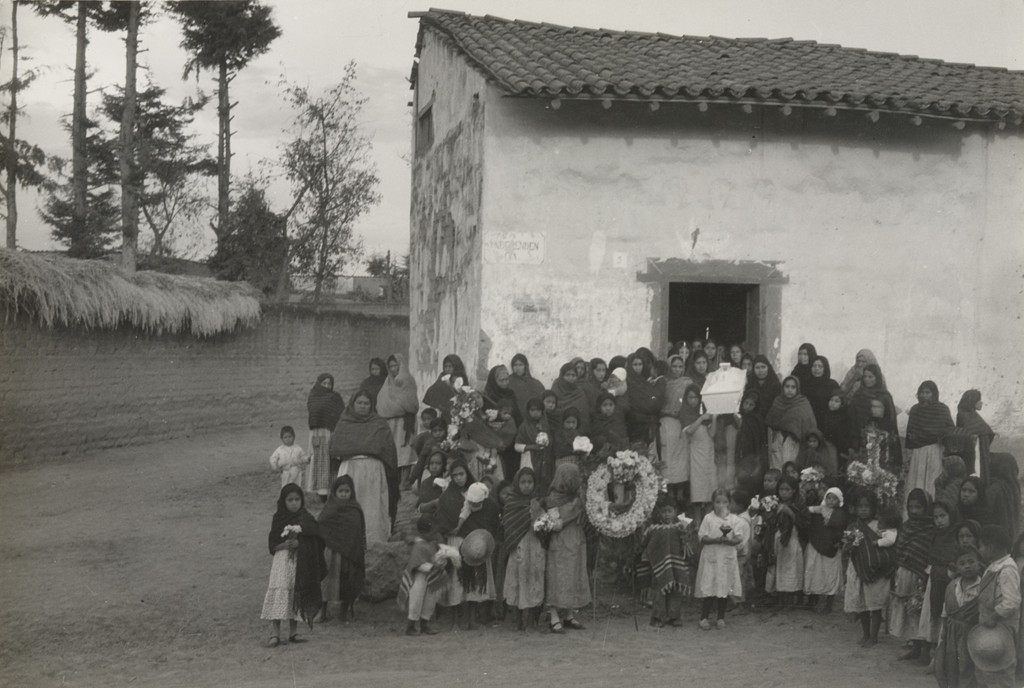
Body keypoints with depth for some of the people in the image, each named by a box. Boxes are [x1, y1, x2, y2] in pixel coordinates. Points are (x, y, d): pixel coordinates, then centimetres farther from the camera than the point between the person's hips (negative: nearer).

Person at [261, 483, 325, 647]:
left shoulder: (306, 519, 4)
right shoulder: (279, 519, 3)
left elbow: (314, 543, 0)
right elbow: (272, 544, 1)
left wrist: (298, 544, -15)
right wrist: (284, 544, -17)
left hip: (301, 563, 1)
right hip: (282, 561, -1)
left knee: (297, 596, 4)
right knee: (278, 595, -10)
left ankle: (293, 632, 12)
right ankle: (276, 634, -9)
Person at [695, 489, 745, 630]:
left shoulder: (735, 519, 2)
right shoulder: (708, 518, 0)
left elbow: (739, 539, -4)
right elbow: (702, 537, -6)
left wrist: (729, 540, -24)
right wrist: (717, 540, -20)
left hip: (728, 558, 2)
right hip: (711, 557, -1)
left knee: (725, 588, 5)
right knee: (708, 588, -3)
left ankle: (721, 617, 18)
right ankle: (704, 617, 7)